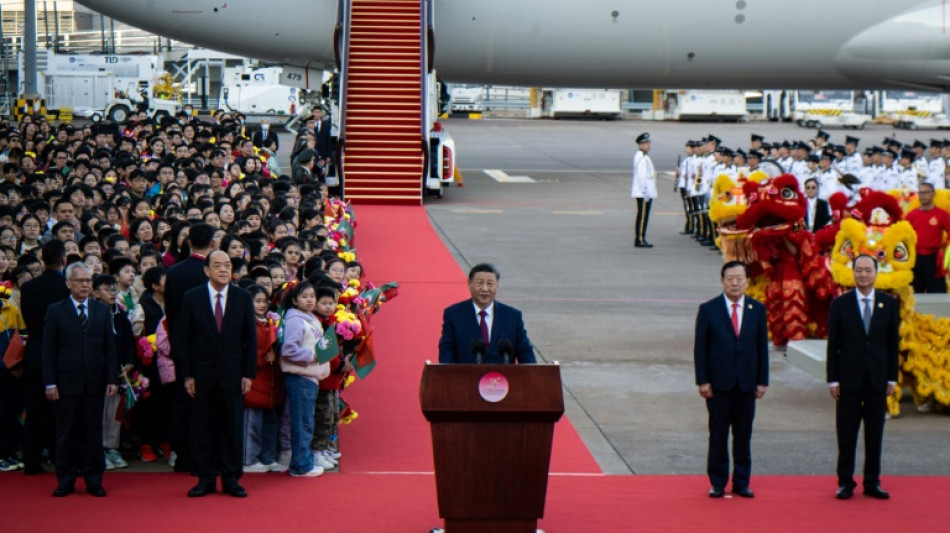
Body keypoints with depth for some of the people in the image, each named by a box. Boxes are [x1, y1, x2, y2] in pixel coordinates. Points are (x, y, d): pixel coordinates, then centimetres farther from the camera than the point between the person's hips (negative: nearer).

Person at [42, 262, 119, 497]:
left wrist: (112, 379, 1)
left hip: (95, 381, 2)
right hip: (66, 381, -2)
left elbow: (110, 347, 9)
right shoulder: (55, 311, 3)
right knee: (66, 433, 3)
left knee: (93, 432, 5)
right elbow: (48, 350, 0)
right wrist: (50, 383, -7)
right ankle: (66, 481, 11)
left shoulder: (102, 310, 10)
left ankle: (93, 480, 12)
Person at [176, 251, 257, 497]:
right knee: (202, 428, 3)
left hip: (232, 374, 1)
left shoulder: (243, 298, 4)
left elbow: (251, 338, 5)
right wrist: (187, 375, -5)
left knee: (232, 426, 3)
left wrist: (248, 374, -2)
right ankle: (206, 479, 10)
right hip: (202, 373, -1)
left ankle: (231, 478, 11)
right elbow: (183, 339, 1)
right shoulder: (192, 298, 1)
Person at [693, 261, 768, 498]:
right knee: (718, 435, 3)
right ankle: (718, 483, 11)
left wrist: (763, 381, 2)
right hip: (719, 383, -2)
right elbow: (700, 348, -1)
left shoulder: (758, 310, 6)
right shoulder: (708, 309, -1)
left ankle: (741, 482, 15)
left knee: (744, 435, 6)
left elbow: (762, 347, 7)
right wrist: (702, 381, -7)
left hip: (747, 382, 2)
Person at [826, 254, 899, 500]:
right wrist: (832, 379, -5)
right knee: (846, 435, 2)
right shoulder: (840, 304, 0)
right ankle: (845, 482, 9)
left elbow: (893, 342, 7)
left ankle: (872, 482, 13)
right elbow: (833, 344, 0)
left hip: (877, 379, 2)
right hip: (849, 378, -1)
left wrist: (892, 378, 3)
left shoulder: (889, 304, 5)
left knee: (875, 434, 6)